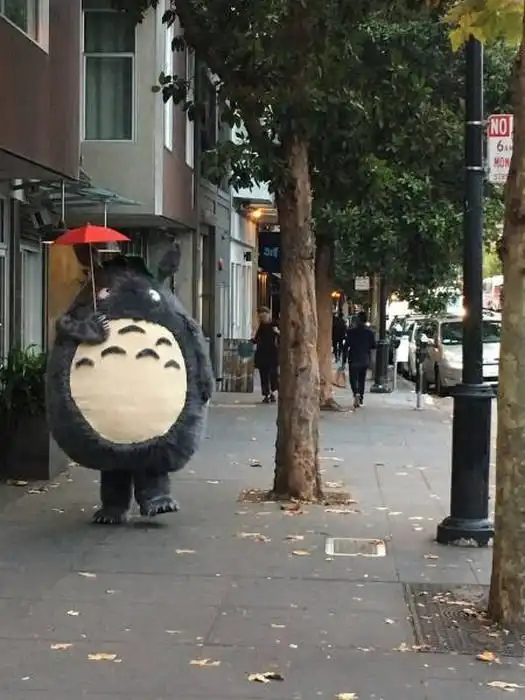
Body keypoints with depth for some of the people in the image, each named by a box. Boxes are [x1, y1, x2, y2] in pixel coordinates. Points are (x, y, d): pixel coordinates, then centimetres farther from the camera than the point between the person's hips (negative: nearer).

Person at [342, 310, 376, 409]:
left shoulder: (351, 331, -10)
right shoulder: (370, 332, -4)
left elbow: (346, 346, -10)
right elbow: (373, 346, 1)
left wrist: (344, 360, -4)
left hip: (354, 360, -3)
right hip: (365, 360, 3)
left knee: (353, 378, 2)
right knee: (362, 379, 15)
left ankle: (356, 393, -25)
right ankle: (360, 399, 19)